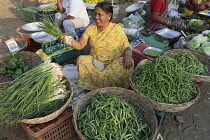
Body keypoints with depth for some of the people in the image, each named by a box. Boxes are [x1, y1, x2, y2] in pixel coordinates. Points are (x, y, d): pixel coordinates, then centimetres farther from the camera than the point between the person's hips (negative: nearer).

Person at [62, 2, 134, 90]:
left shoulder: (117, 29, 0)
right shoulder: (91, 28, 5)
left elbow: (126, 46, -3)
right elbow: (80, 45, 2)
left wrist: (128, 54, -25)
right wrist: (71, 42, -19)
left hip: (114, 63, -1)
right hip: (95, 62, 2)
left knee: (128, 64, -30)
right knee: (81, 59, -26)